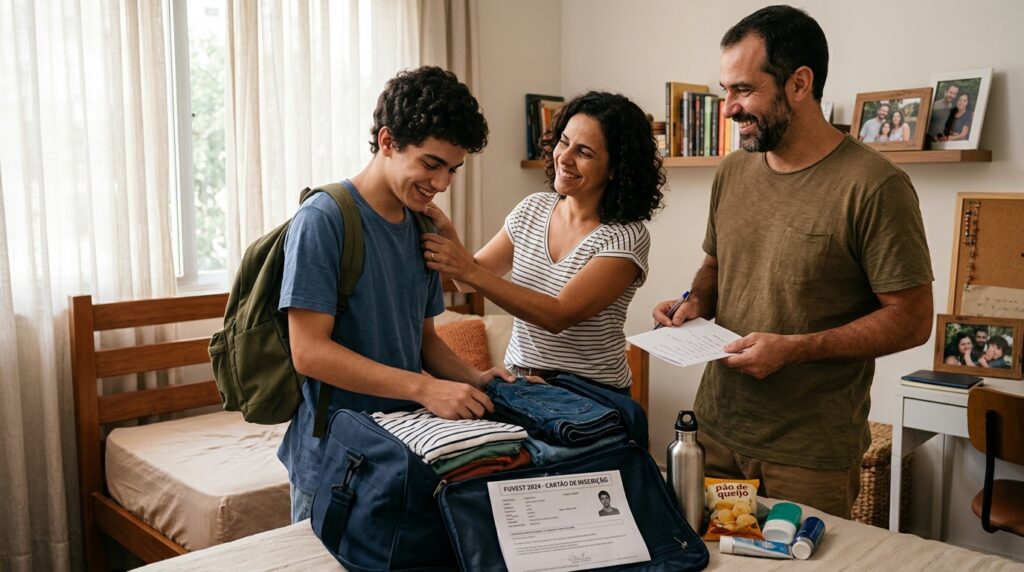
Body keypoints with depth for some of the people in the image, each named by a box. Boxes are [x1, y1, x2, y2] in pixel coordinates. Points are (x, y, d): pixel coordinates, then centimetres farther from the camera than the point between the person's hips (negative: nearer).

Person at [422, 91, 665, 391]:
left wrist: (471, 272, -26)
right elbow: (474, 273, 4)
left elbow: (559, 315, -22)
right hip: (517, 384, 3)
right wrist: (446, 233, -15)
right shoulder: (533, 209, 6)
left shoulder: (627, 237, -13)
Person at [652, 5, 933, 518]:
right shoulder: (732, 173, 5)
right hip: (716, 430, 6)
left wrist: (794, 349, -21)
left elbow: (912, 319, -13)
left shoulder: (874, 187, -15)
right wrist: (696, 302, -2)